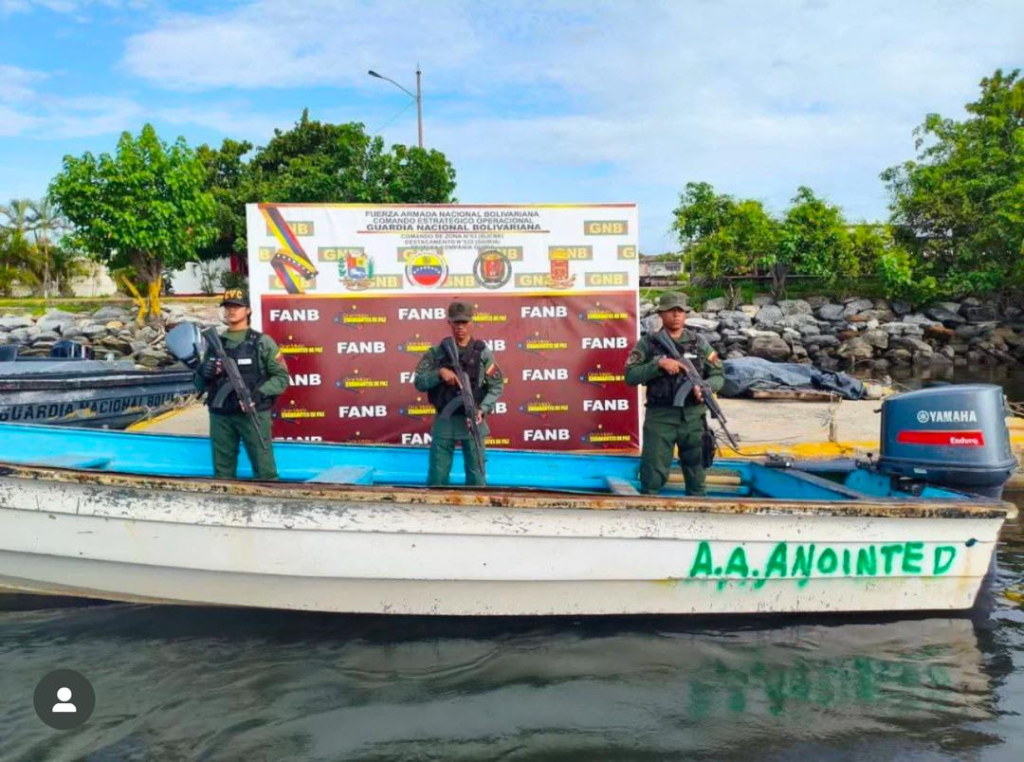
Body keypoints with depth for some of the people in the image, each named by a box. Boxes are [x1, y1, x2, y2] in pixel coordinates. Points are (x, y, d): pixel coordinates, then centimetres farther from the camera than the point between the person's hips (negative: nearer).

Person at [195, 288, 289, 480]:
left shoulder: (262, 342, 1)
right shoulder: (214, 343, 12)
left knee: (264, 471, -3)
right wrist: (202, 373, -6)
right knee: (222, 472, 12)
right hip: (220, 417, 4)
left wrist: (260, 393, -17)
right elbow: (200, 385, 17)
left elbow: (282, 377, -2)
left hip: (254, 414, -4)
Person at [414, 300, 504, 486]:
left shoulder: (482, 352, 0)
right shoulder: (437, 352, 2)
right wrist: (439, 373, -19)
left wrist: (482, 410, -14)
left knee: (476, 476, 7)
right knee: (437, 476, 8)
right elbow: (419, 382, -2)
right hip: (444, 421, 1)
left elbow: (496, 386, 0)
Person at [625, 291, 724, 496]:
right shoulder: (647, 343, -1)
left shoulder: (699, 343, 6)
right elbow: (630, 376, -9)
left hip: (693, 417, 3)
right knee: (652, 475, -2)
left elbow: (719, 376, 7)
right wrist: (659, 364, -21)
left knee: (696, 473, 13)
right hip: (660, 417, -3)